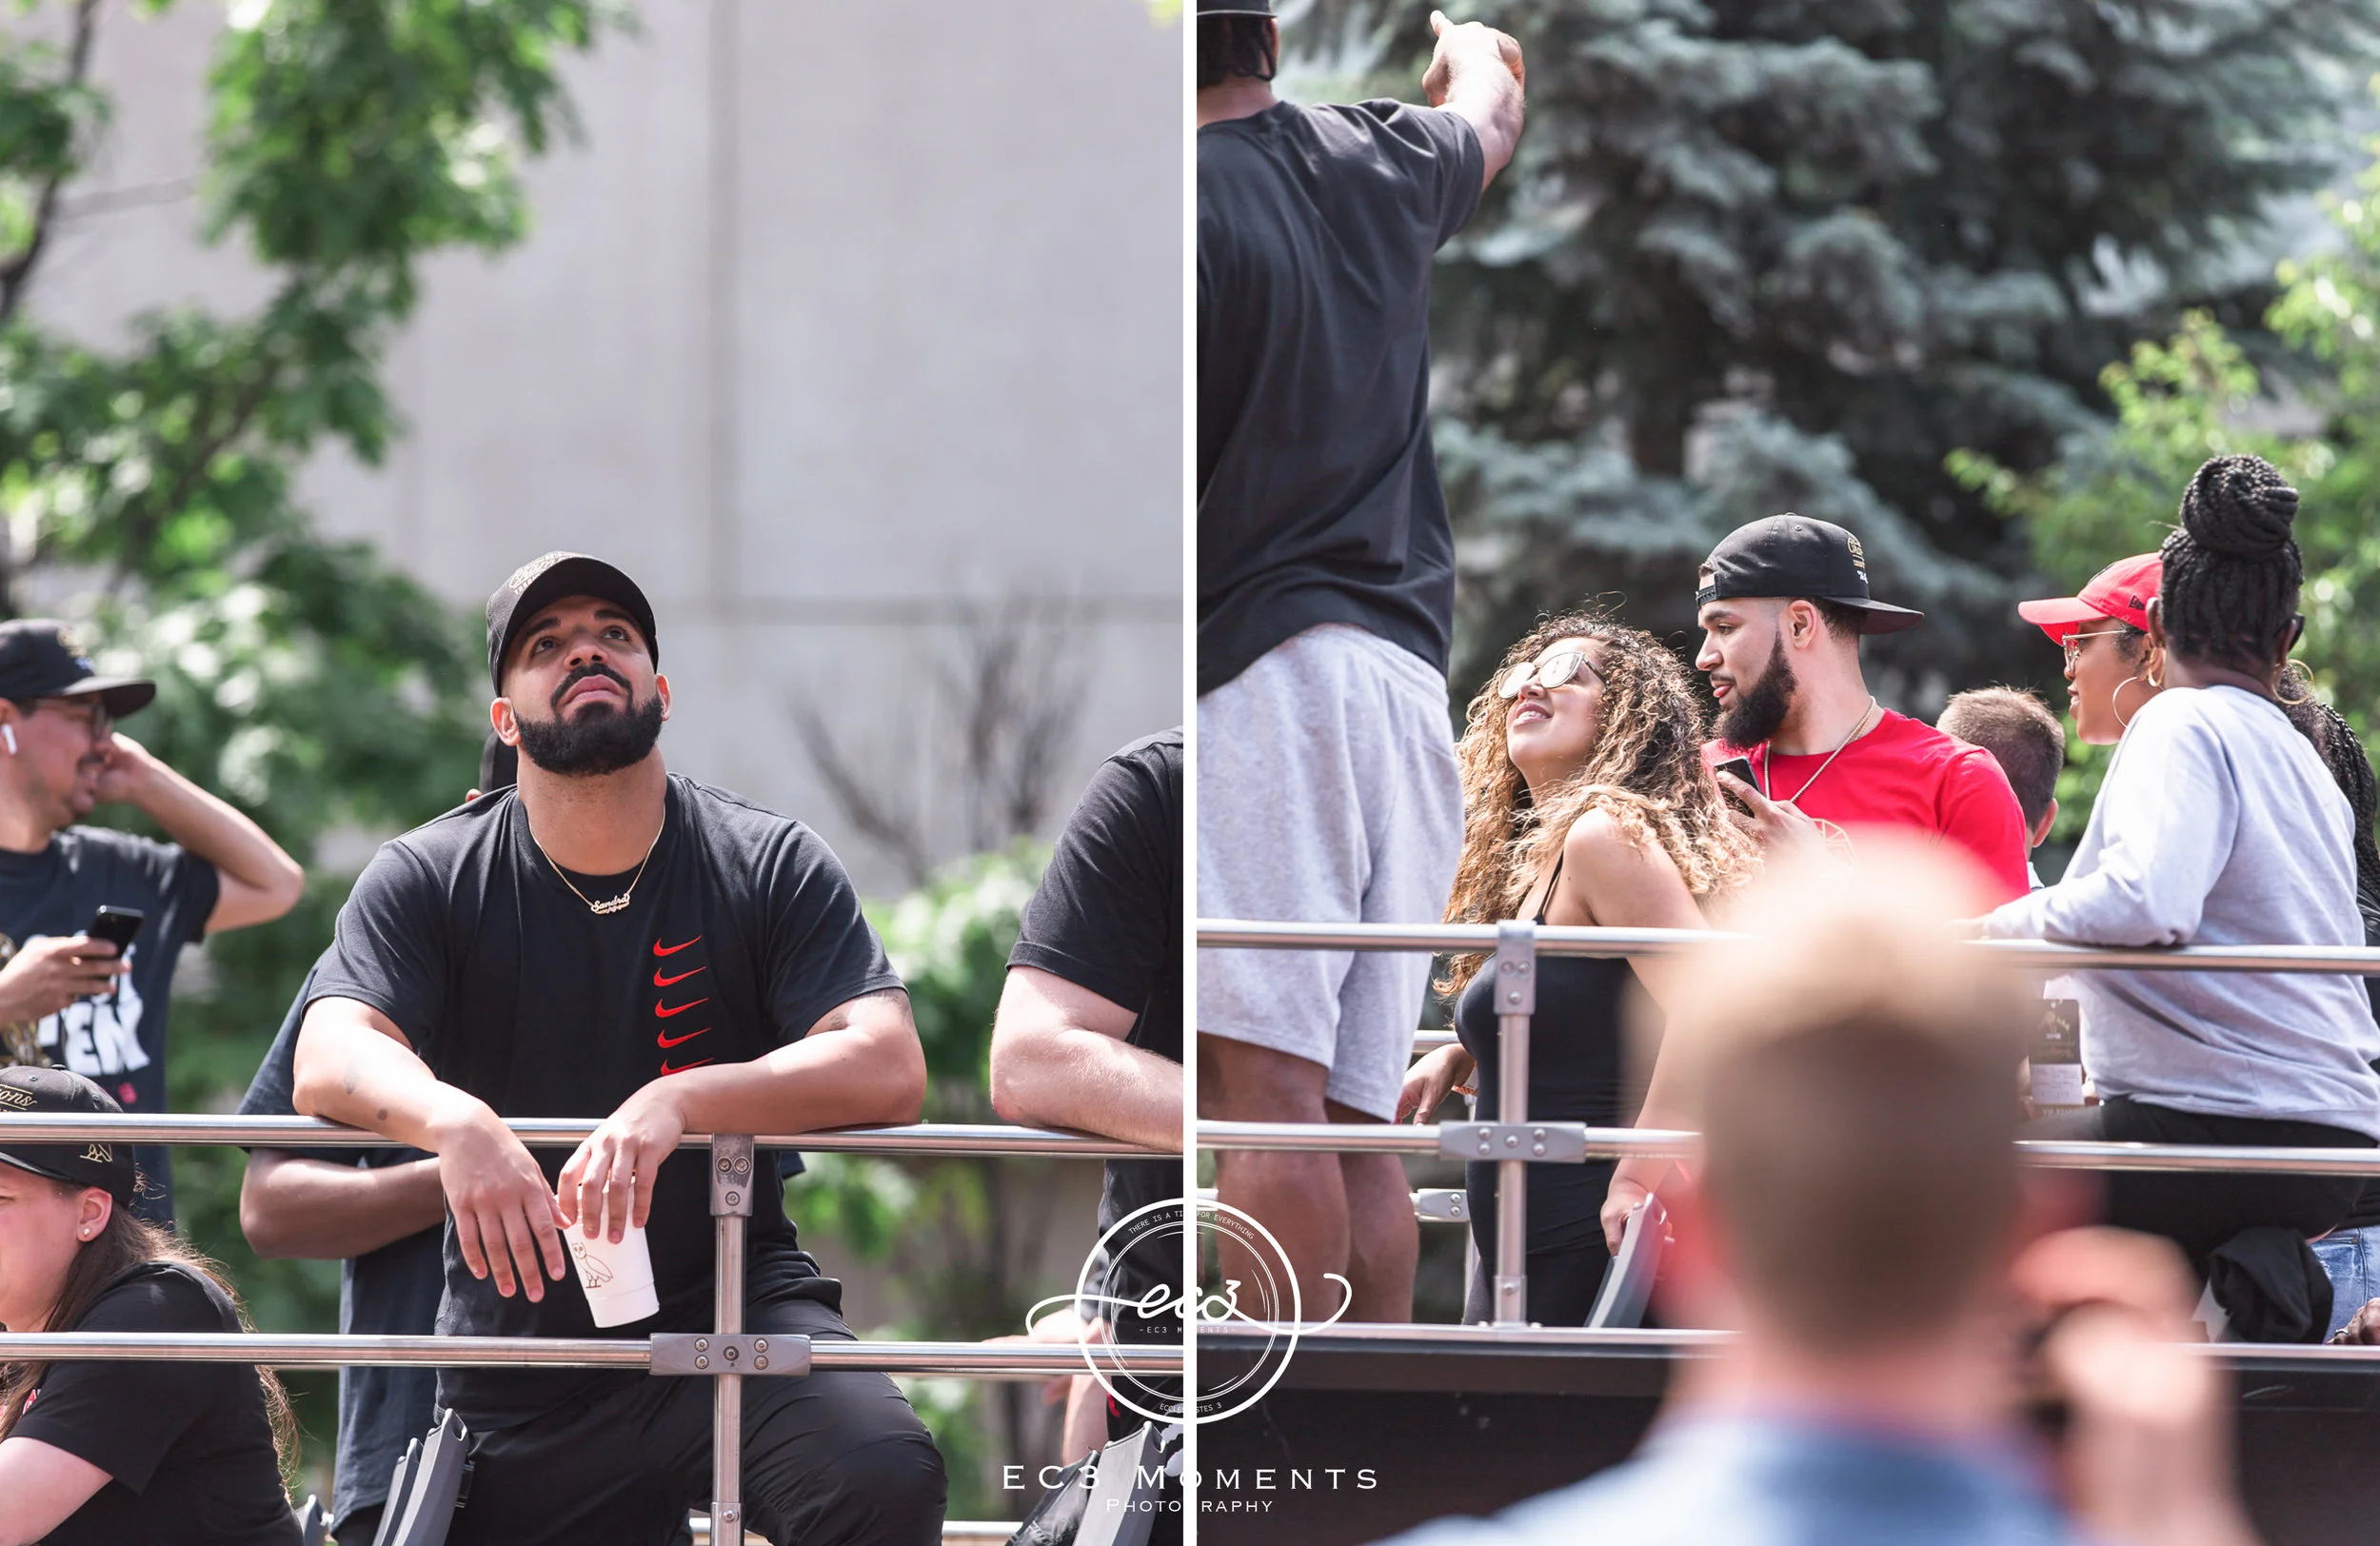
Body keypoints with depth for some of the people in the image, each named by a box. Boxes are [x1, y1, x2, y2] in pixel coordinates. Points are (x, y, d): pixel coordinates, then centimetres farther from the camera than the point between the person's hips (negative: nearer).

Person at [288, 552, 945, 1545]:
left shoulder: (769, 866, 0)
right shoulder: (427, 880, 2)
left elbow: (889, 1070, -13)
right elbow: (331, 1060, -13)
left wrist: (677, 1103, -30)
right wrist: (457, 1123, -36)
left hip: (732, 1311, -1)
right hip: (517, 1373, 1)